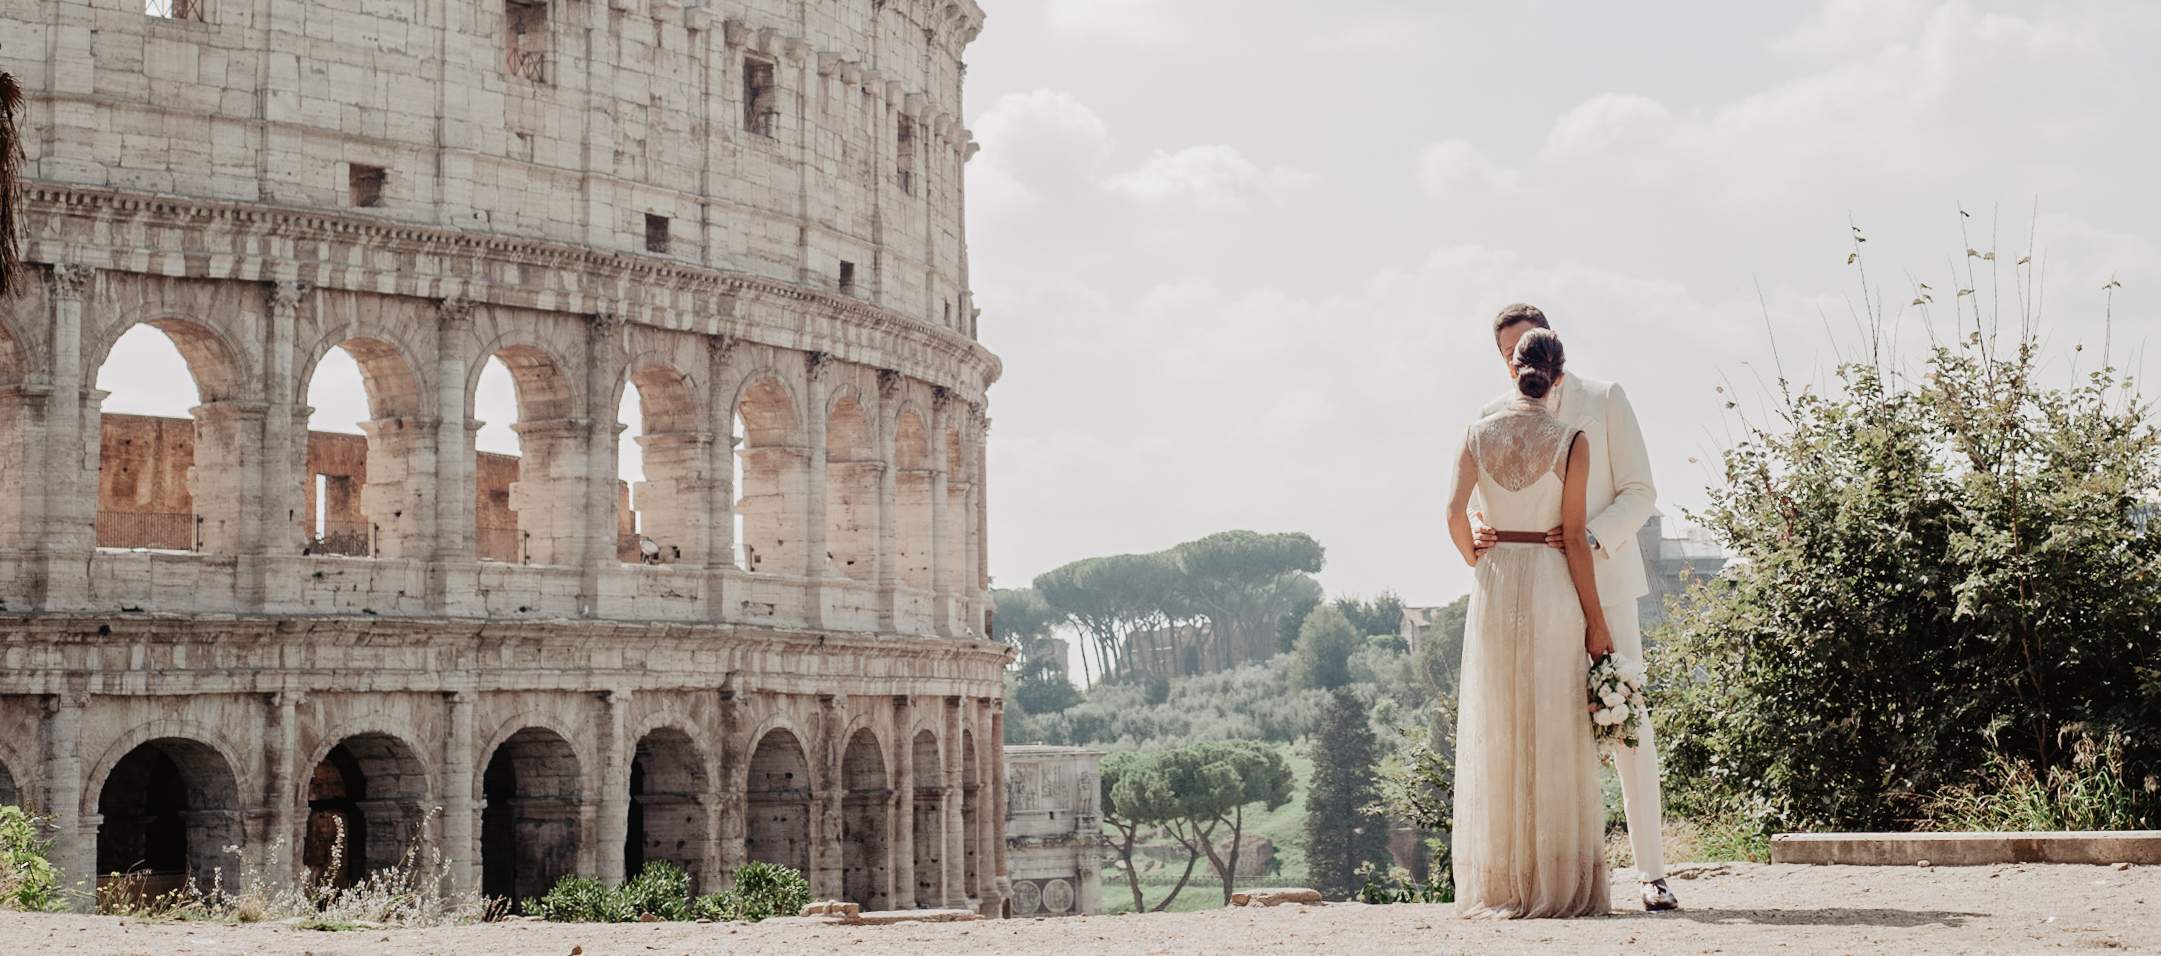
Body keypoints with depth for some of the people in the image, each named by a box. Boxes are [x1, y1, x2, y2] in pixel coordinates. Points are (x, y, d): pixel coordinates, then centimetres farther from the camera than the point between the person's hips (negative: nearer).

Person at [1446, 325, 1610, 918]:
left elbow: (1455, 513, -7)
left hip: (1495, 588, 3)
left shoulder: (1480, 433, 2)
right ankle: (1561, 885, 3)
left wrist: (1479, 563, 12)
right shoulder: (1571, 441, -5)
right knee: (1555, 739, 2)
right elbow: (1575, 538, -7)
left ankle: (1498, 886, 8)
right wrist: (1596, 622, -3)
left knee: (1495, 737, 7)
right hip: (1553, 587, -2)